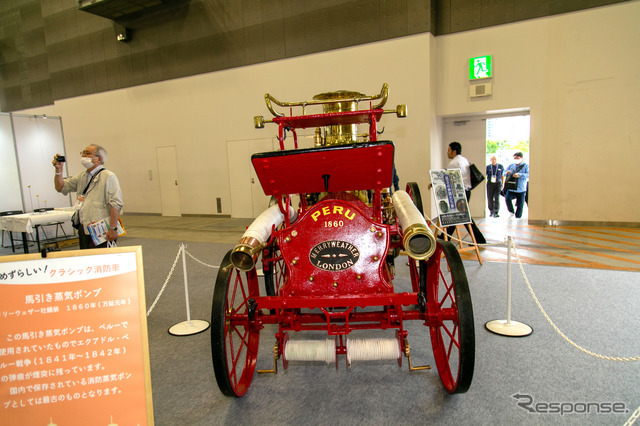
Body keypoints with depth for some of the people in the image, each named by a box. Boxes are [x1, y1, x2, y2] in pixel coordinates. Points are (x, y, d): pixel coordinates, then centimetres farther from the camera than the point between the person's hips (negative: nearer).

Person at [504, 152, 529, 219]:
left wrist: (519, 175, -28)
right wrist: (507, 173, -10)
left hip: (521, 189, -2)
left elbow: (528, 175, -12)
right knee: (507, 198, -23)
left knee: (520, 205, 1)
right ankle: (511, 213, -2)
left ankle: (517, 217, 17)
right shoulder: (510, 165, 11)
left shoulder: (526, 166, 1)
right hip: (511, 188, 2)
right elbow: (504, 173, 14)